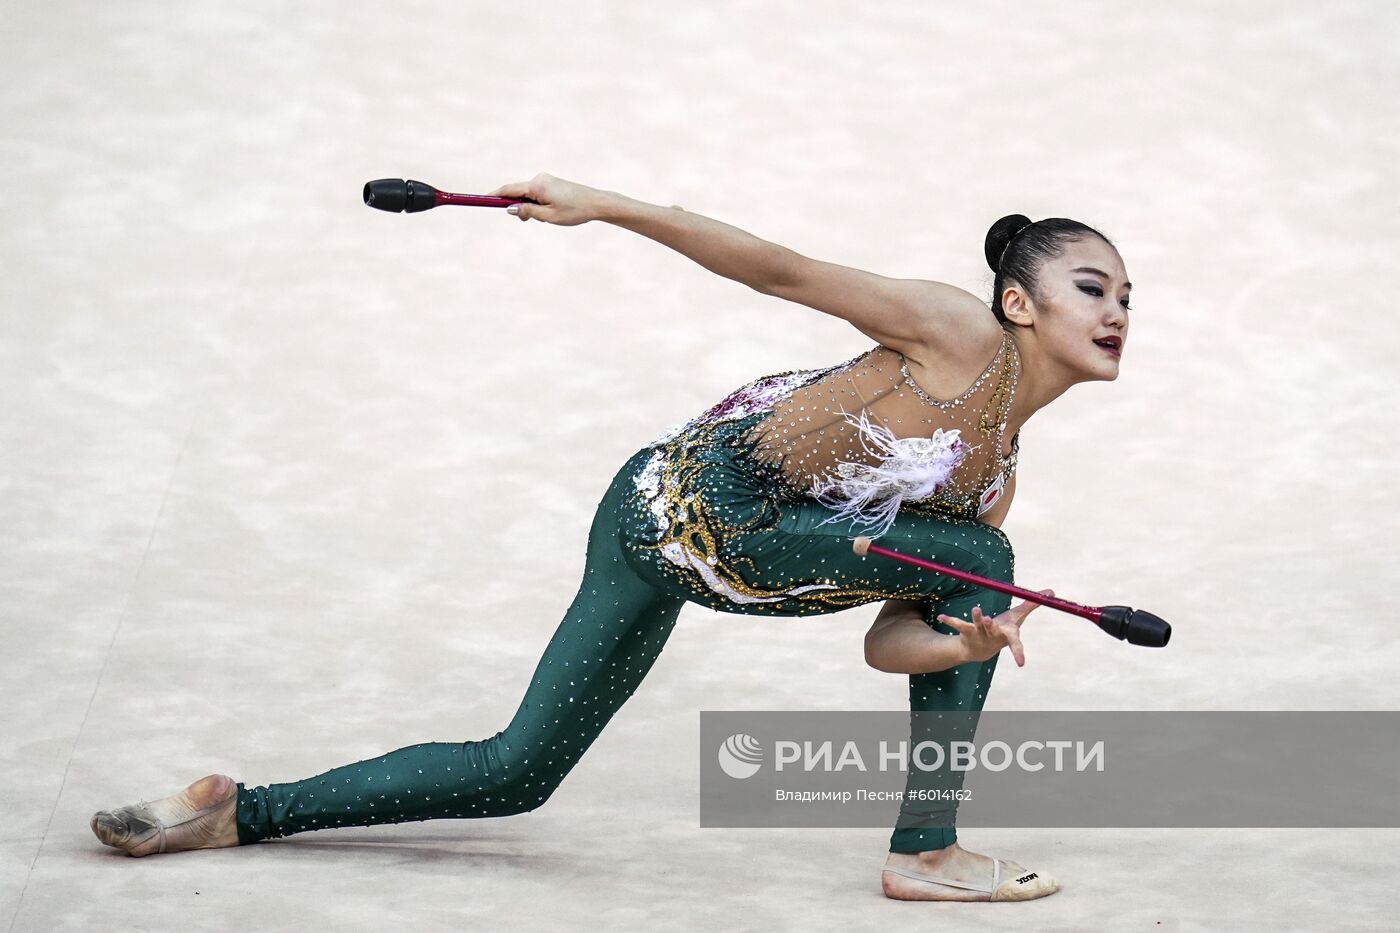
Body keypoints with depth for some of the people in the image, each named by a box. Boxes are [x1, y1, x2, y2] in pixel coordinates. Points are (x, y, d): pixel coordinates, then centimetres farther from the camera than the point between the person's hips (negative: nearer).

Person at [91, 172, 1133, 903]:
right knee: (978, 560, -9)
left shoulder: (999, 475, 13)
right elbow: (783, 271, -13)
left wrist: (965, 645, -16)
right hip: (703, 495, -8)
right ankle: (926, 852, -3)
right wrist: (606, 205, -18)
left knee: (515, 776, 9)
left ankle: (238, 812, 18)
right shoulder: (962, 332, -9)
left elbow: (889, 641, 7)